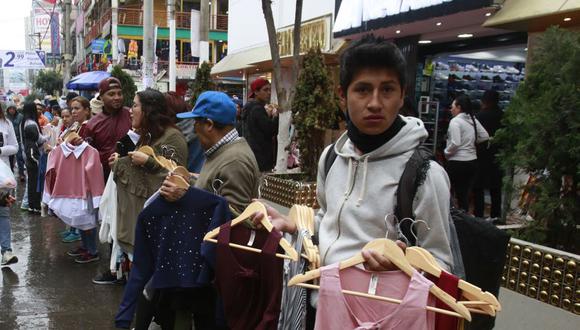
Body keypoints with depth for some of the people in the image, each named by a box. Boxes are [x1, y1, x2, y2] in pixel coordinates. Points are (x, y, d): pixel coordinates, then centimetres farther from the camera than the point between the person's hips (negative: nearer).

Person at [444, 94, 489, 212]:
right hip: (472, 161, 7)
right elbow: (485, 136, 14)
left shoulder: (455, 121, -13)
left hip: (457, 162, -7)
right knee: (465, 193, 13)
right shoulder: (473, 119, 9)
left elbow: (455, 143, -21)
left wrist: (446, 152, -6)